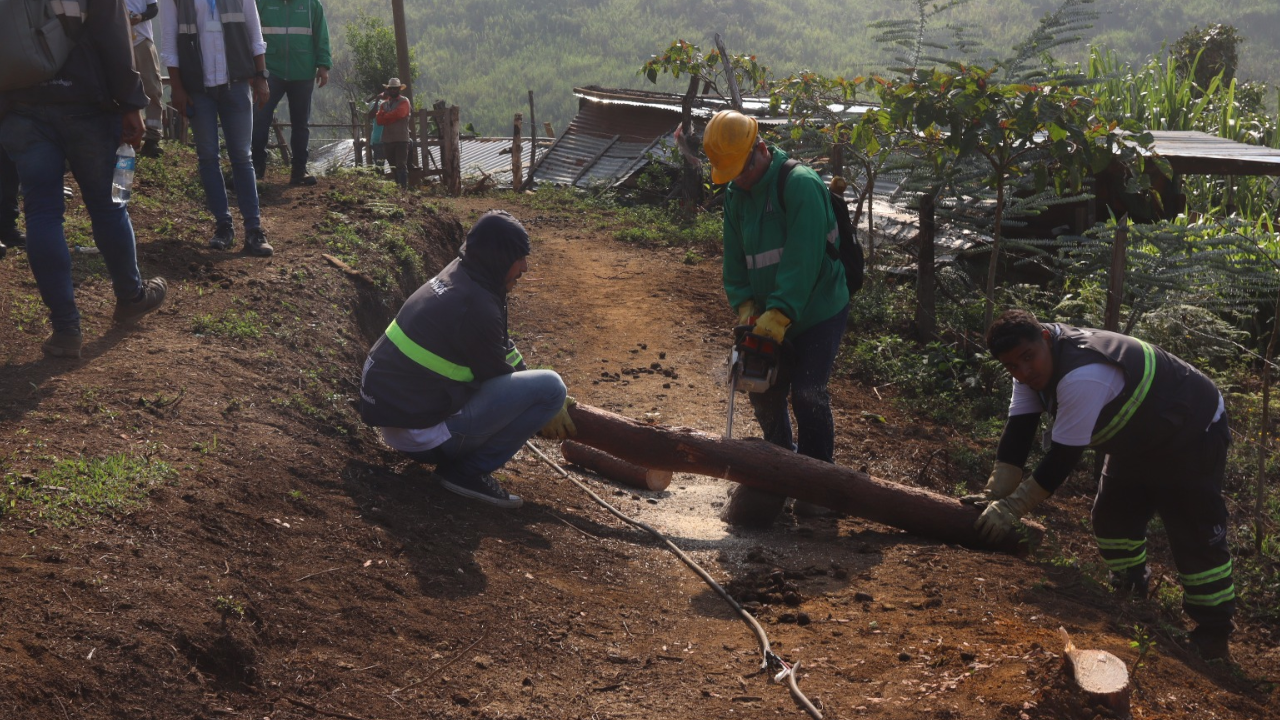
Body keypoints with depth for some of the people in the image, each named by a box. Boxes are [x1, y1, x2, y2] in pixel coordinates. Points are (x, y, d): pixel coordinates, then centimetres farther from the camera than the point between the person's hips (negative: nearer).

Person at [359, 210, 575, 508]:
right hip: (417, 432, -10)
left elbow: (503, 349, 17)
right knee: (550, 387, -15)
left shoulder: (457, 275, 6)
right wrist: (548, 409, 8)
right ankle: (468, 471, -6)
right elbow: (501, 380, -9)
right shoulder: (476, 308, -22)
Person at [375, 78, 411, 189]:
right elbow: (379, 120, 4)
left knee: (401, 165, -10)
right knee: (393, 166, 9)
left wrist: (385, 116, -1)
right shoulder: (383, 104, 16)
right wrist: (392, 118, -10)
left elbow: (399, 113, -16)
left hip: (401, 139, -5)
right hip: (387, 139, 5)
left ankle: (404, 187, -14)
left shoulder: (404, 101, 3)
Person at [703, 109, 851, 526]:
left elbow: (802, 260, -27)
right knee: (765, 395, 9)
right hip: (769, 318, 7)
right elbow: (734, 258, 6)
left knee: (808, 395, -6)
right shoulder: (736, 195, 4)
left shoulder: (801, 185, -20)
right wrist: (745, 305, -9)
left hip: (818, 312, -7)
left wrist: (778, 314, -31)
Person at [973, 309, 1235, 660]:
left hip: (1192, 433, -9)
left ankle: (1214, 638, 0)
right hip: (1139, 438, 9)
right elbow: (1017, 434, -11)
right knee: (1112, 517, 10)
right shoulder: (1036, 363, -11)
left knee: (1195, 534, -10)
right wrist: (994, 493, -20)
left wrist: (1011, 508, -30)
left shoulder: (1081, 377, -39)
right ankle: (1131, 602, 27)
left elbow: (1063, 457, -35)